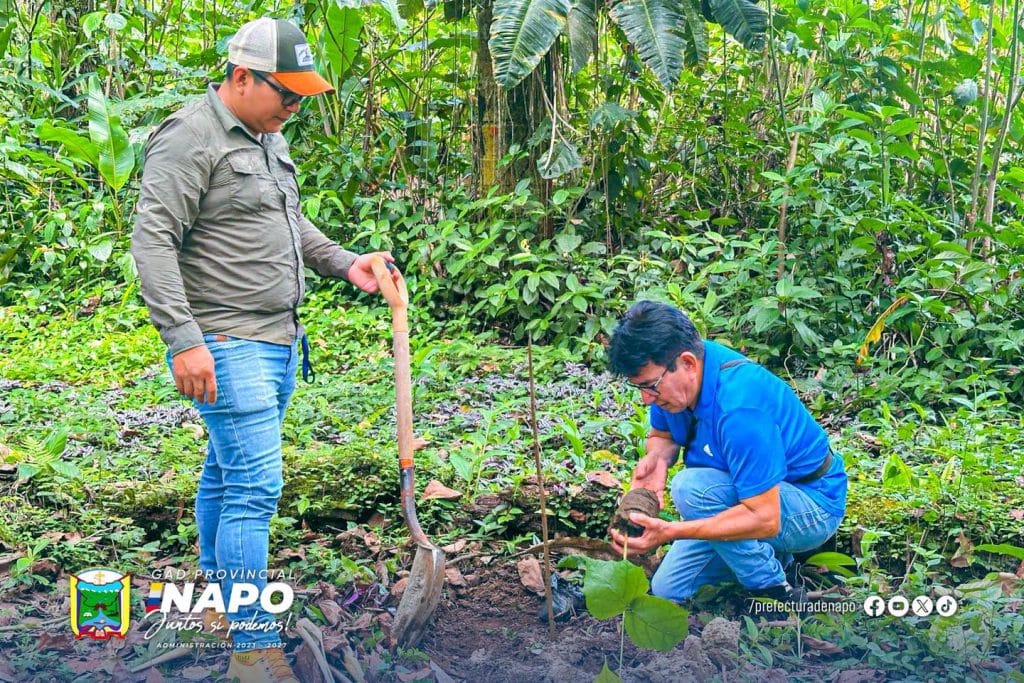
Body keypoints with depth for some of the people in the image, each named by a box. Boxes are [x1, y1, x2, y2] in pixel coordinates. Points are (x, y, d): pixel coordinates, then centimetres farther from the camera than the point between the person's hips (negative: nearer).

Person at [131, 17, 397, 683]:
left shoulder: (268, 140, 16)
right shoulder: (189, 139, -12)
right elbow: (153, 240, -17)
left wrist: (345, 263, 12)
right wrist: (184, 341, -22)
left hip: (279, 342, 9)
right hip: (227, 346, -9)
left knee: (227, 471, 19)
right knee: (256, 485, -11)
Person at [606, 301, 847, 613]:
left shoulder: (739, 408, -37)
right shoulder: (669, 374, -12)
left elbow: (765, 519, -36)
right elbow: (662, 434, 8)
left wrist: (670, 532, -41)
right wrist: (656, 457, -17)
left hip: (815, 509, -8)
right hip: (752, 497, 8)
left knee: (693, 487, -33)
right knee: (667, 590, 5)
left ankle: (777, 593, -16)